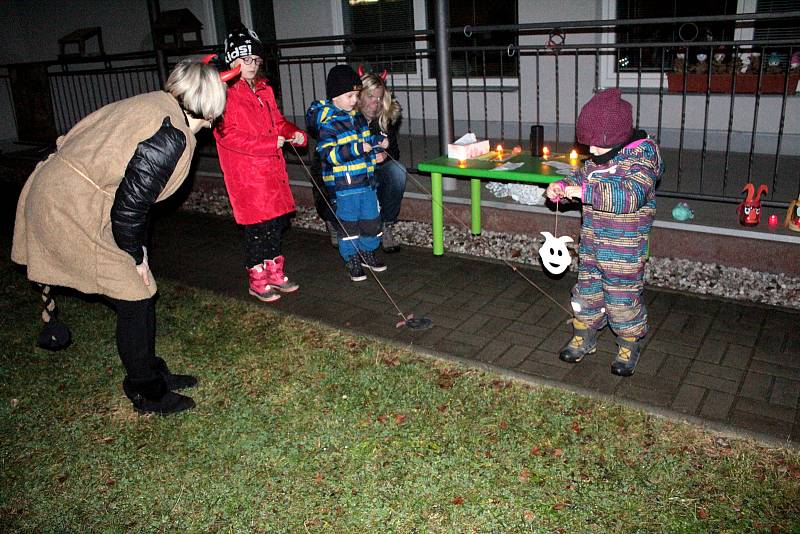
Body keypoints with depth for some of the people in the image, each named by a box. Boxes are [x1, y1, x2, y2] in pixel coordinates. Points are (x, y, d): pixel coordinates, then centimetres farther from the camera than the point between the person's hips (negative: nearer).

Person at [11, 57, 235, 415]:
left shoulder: (155, 105, 7)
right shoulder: (171, 137, -23)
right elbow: (129, 205, -22)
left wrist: (136, 249, 14)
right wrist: (136, 256, -6)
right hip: (74, 212, -9)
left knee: (141, 293, 16)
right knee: (135, 301, 2)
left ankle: (151, 372, 33)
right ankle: (147, 394, 19)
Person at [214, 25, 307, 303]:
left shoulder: (264, 88, 14)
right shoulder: (225, 92, -12)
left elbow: (277, 121, 22)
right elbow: (228, 135, -18)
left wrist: (295, 134, 0)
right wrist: (271, 143, -19)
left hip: (272, 168, 8)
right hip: (246, 172, -8)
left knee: (277, 222, 13)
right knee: (258, 226, -1)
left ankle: (275, 273, 29)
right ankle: (258, 282, 15)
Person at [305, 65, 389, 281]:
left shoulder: (357, 116, 12)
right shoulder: (328, 123, -14)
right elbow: (329, 154, -24)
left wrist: (379, 141, 9)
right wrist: (357, 148, -29)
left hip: (366, 179, 7)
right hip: (344, 184, -7)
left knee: (372, 218, 14)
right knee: (348, 222, 3)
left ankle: (368, 253, 33)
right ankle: (352, 260, 18)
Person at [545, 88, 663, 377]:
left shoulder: (641, 157, -19)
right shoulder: (598, 158, 3)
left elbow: (631, 195, -32)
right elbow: (582, 177, 17)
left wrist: (585, 191, -36)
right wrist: (562, 187, -6)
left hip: (624, 248, -7)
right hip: (591, 242, 7)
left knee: (623, 298, 7)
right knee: (587, 291, 17)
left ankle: (629, 348, 28)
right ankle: (583, 339, 36)